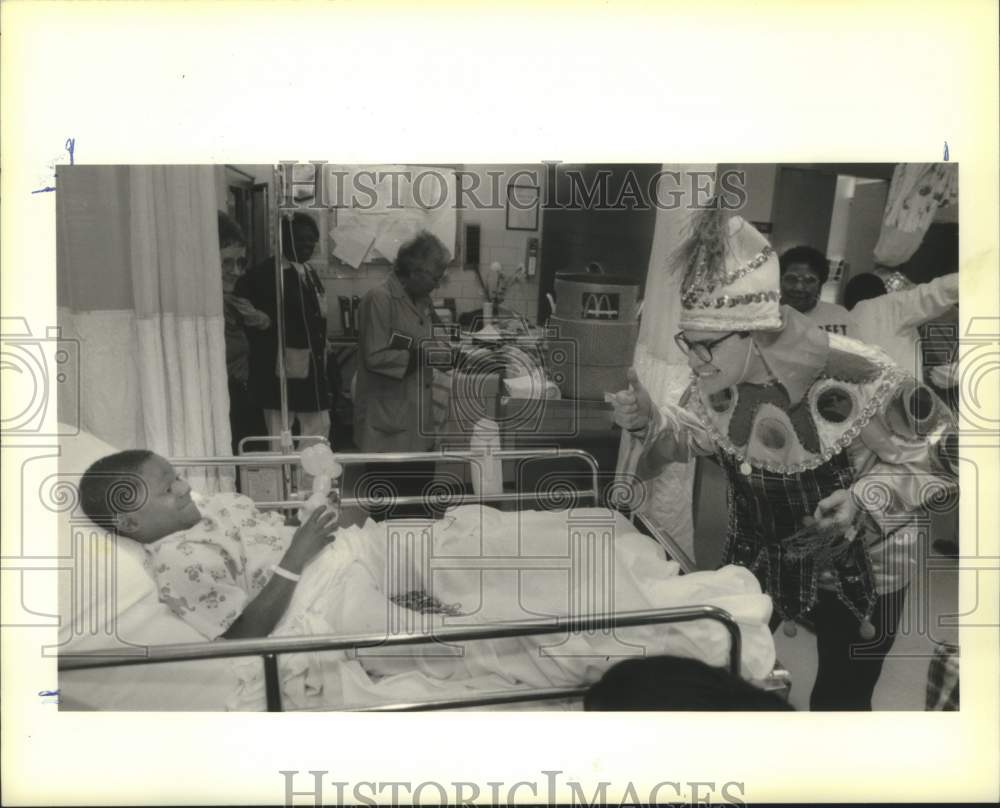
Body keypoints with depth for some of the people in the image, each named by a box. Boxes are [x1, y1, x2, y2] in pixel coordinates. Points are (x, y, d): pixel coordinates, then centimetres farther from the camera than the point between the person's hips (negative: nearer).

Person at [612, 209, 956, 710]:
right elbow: (692, 436, 2)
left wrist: (869, 495, -35)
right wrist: (648, 422, -20)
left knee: (838, 703, 13)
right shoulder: (716, 379, -17)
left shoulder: (856, 377, -32)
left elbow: (937, 460, -17)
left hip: (858, 569, -4)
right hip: (759, 557, 4)